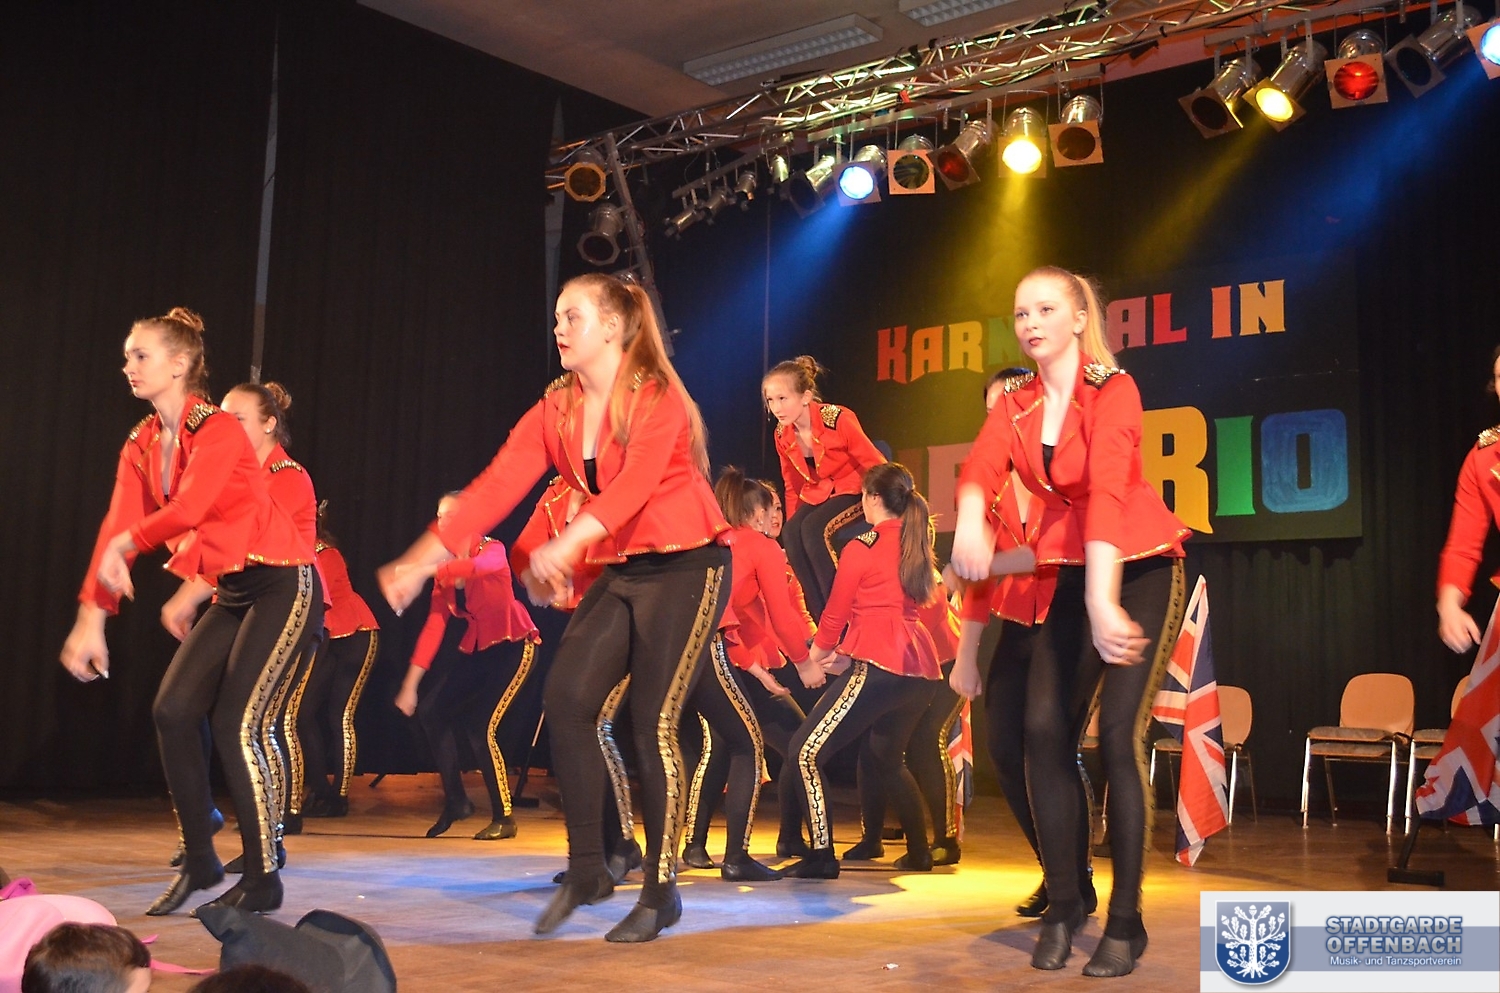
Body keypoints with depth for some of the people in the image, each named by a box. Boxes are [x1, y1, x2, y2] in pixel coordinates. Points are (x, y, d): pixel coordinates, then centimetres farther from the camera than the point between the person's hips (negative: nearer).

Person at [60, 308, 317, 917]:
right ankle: (200, 861, 14)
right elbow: (116, 530, -1)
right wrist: (91, 618, -8)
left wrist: (126, 545, -21)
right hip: (232, 592, 8)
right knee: (172, 710, 0)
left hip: (282, 585, -8)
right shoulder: (140, 447, 8)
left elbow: (188, 508, -31)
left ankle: (263, 878, 1)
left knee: (234, 722, -11)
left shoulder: (217, 429, -16)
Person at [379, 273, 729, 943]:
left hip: (686, 567, -6)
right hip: (619, 571, 6)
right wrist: (422, 560, -15)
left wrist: (567, 544, -46)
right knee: (565, 697, -8)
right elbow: (495, 487, -5)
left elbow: (633, 483, -30)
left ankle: (661, 894, 6)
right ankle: (587, 870, 6)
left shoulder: (657, 398, -14)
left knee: (653, 722, -8)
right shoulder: (556, 410, 4)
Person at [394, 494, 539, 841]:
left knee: (479, 726, -16)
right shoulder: (445, 570, 0)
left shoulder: (493, 551, -18)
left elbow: (475, 567, -44)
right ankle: (455, 801, 12)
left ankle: (504, 818, -1)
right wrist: (410, 685, -10)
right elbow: (434, 627, -4)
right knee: (430, 710, -5)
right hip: (476, 648, 7)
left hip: (514, 646, -7)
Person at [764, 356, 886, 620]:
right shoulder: (782, 435, -3)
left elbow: (876, 466, -16)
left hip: (854, 490, -6)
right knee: (791, 533, -23)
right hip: (818, 494, 6)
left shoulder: (838, 420, -22)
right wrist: (792, 524, 5)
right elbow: (793, 488, 10)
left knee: (814, 529, -31)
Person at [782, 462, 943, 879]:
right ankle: (919, 853, 32)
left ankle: (822, 856, -11)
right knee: (889, 757, 27)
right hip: (922, 667, 8)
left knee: (806, 751, -4)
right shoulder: (918, 544, 16)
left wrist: (817, 658, 23)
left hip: (879, 665, -8)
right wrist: (846, 654, 23)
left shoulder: (863, 547, -3)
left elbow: (835, 614, 5)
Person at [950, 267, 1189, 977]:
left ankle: (1125, 923, -4)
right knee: (1045, 730, -5)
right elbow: (981, 469, -18)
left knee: (1118, 733, -14)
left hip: (1139, 569, -5)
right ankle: (1062, 905, 9)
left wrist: (1102, 604, -43)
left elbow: (1108, 491, -30)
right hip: (1067, 573, 5)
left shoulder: (1114, 390, -15)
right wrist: (969, 521, -42)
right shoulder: (1015, 404, 2)